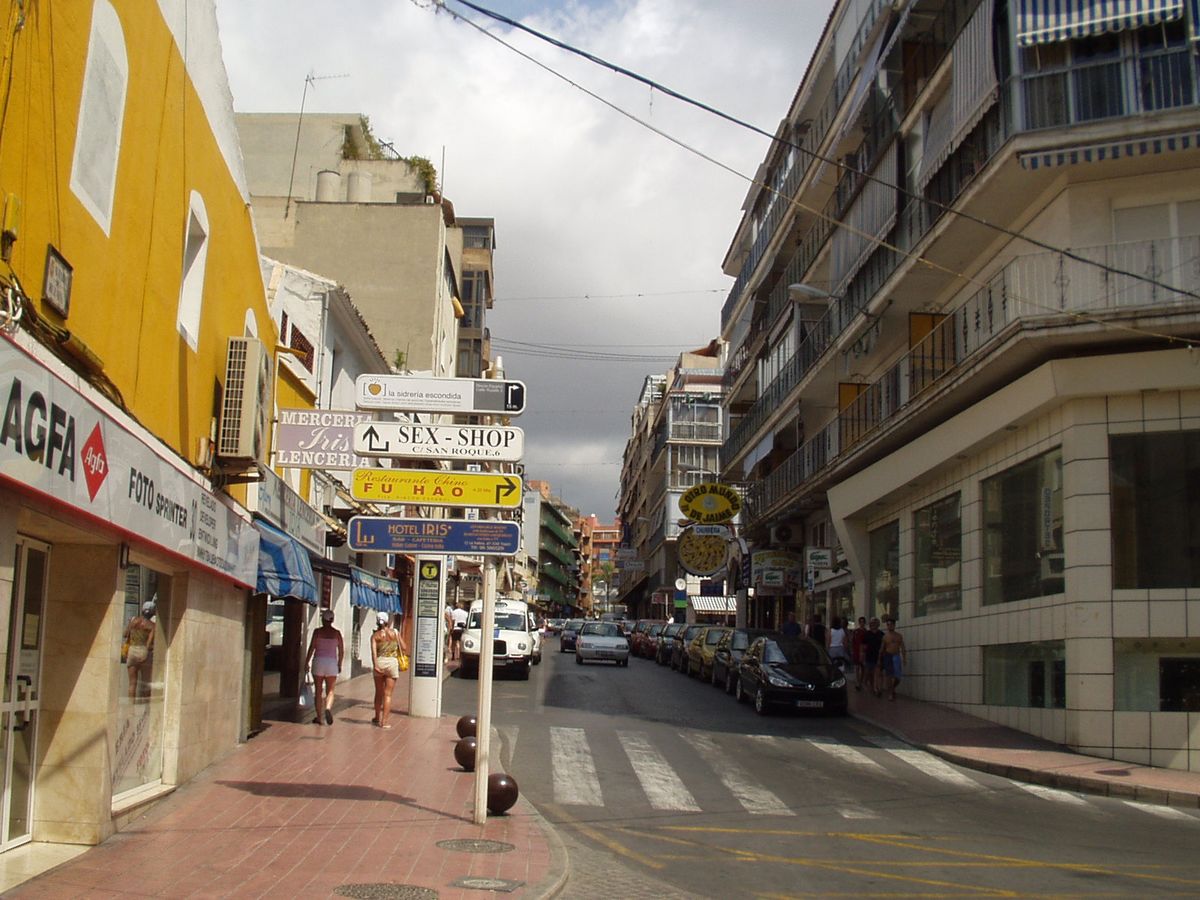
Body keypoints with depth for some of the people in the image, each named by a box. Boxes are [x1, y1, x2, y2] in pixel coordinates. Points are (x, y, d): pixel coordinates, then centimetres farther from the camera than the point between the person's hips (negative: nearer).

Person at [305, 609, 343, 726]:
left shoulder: (318, 632, -3)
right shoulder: (337, 633, 3)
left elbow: (312, 647, -5)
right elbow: (341, 650, 5)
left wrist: (307, 662, 4)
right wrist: (339, 664, 17)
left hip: (318, 661, -1)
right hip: (332, 662, 1)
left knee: (318, 691, 8)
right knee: (330, 691, 6)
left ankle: (318, 717, 10)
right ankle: (328, 708, -22)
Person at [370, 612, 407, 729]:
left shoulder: (375, 635, 2)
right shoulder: (395, 633, 3)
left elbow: (374, 651, -12)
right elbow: (404, 648, 1)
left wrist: (375, 665, -18)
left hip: (379, 662, 1)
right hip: (392, 662, -1)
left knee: (379, 693, 18)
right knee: (388, 694, 1)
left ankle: (377, 718, 31)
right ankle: (384, 721, -3)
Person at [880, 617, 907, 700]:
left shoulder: (899, 636, 7)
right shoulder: (885, 636, 2)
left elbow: (902, 648, 6)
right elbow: (882, 649, 5)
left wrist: (904, 658, -4)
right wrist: (880, 660, 5)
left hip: (896, 656, 2)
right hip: (888, 656, -2)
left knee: (898, 677, -1)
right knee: (889, 676, -4)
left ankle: (893, 688, 27)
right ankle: (890, 694, 3)